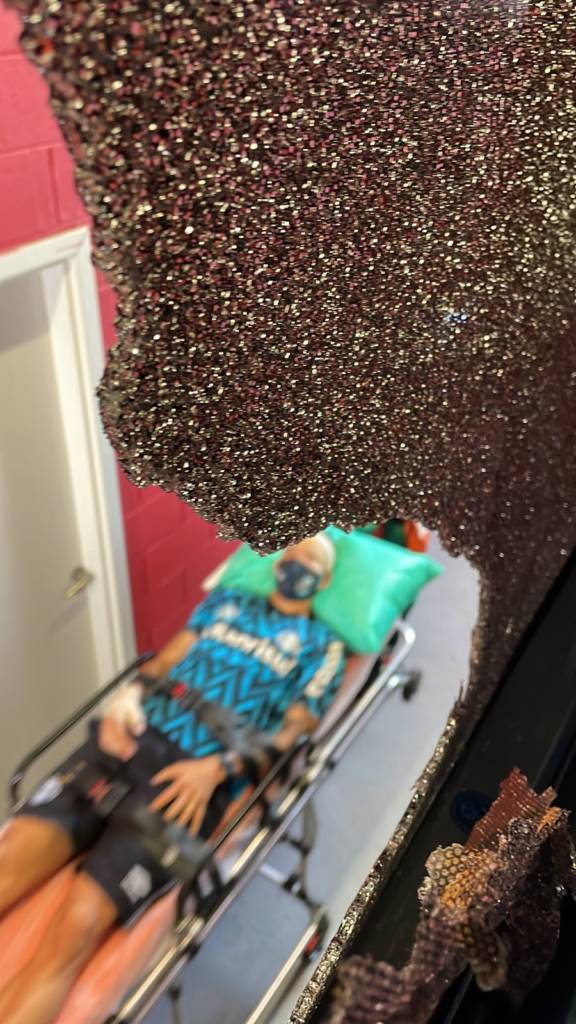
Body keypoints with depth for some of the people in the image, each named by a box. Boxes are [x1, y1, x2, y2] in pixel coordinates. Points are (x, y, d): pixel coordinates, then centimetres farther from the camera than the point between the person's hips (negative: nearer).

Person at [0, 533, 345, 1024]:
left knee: (78, 925, -23)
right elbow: (167, 657, 19)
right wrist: (130, 692, -3)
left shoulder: (322, 644, 12)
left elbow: (291, 731, 2)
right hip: (134, 736, 4)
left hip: (198, 773, -4)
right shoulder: (227, 600, 24)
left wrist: (217, 768, -13)